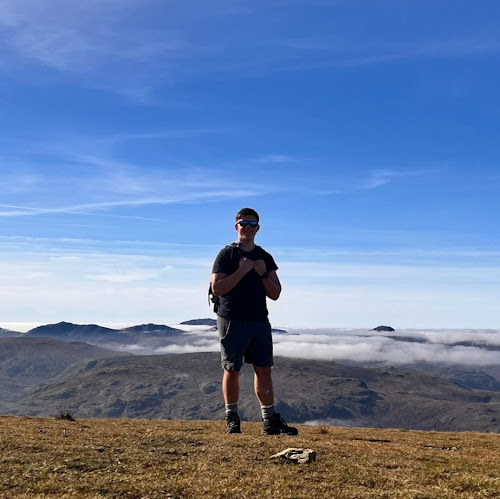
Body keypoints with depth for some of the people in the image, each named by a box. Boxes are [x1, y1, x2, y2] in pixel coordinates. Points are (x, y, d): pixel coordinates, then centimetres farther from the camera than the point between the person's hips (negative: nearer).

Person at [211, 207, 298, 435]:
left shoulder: (265, 257, 14)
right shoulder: (226, 254, 0)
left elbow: (275, 294, 10)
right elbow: (217, 288, -11)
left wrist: (263, 274, -6)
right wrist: (242, 271, -16)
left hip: (259, 321, 4)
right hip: (232, 321, -4)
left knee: (264, 370, 5)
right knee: (232, 370, 2)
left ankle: (270, 420, 11)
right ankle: (232, 418, 12)